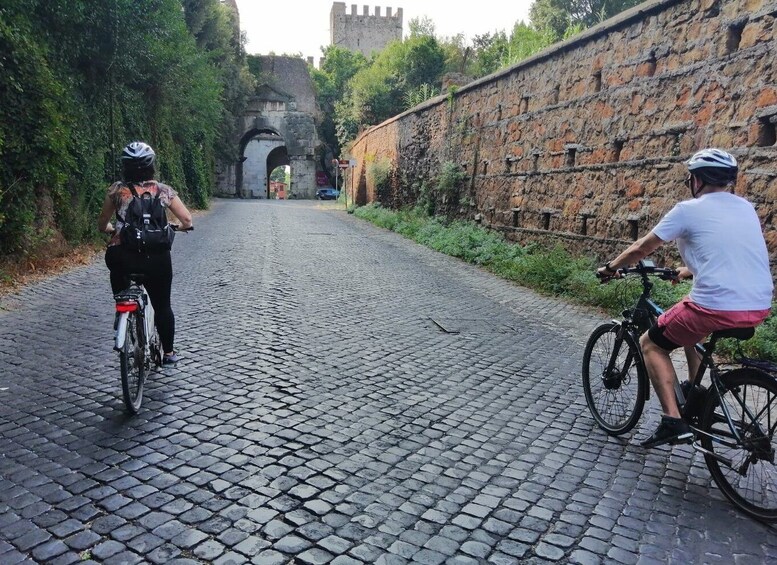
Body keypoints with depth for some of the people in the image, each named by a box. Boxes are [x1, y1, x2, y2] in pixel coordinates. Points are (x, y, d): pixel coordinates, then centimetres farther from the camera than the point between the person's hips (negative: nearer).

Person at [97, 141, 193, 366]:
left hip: (122, 256, 0)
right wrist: (177, 226, 26)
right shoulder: (163, 190, 4)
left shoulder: (116, 190, 4)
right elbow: (187, 220, 3)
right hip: (156, 257, 0)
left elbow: (102, 225, 10)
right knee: (162, 305, 17)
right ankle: (168, 352, 26)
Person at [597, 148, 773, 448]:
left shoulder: (688, 209, -4)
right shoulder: (746, 208, 16)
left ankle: (674, 421, 3)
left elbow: (642, 248, 3)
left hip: (718, 307, -7)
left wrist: (611, 267, 20)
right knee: (693, 319, 36)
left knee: (651, 344, 12)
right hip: (759, 307, 8)